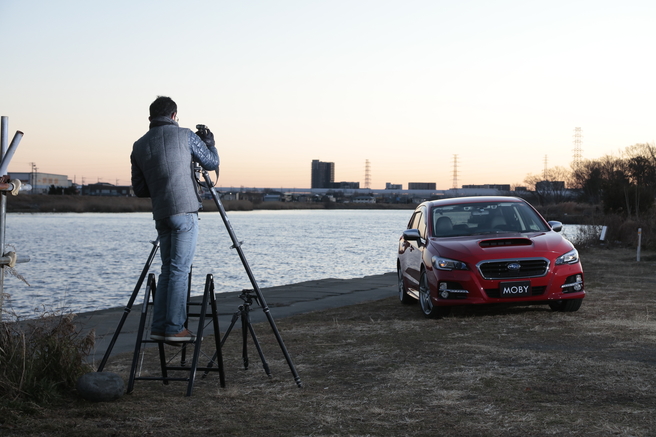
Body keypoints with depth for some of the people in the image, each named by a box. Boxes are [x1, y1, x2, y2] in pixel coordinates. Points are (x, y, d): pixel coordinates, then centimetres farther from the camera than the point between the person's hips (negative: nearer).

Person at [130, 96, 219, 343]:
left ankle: (159, 328, 10)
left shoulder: (139, 147, 11)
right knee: (180, 270, -4)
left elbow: (139, 190, 15)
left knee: (168, 270, 12)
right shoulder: (184, 136, 0)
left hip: (161, 215, 5)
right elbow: (212, 163, 10)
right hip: (185, 211, -5)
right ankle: (174, 328, -5)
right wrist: (209, 141, 28)